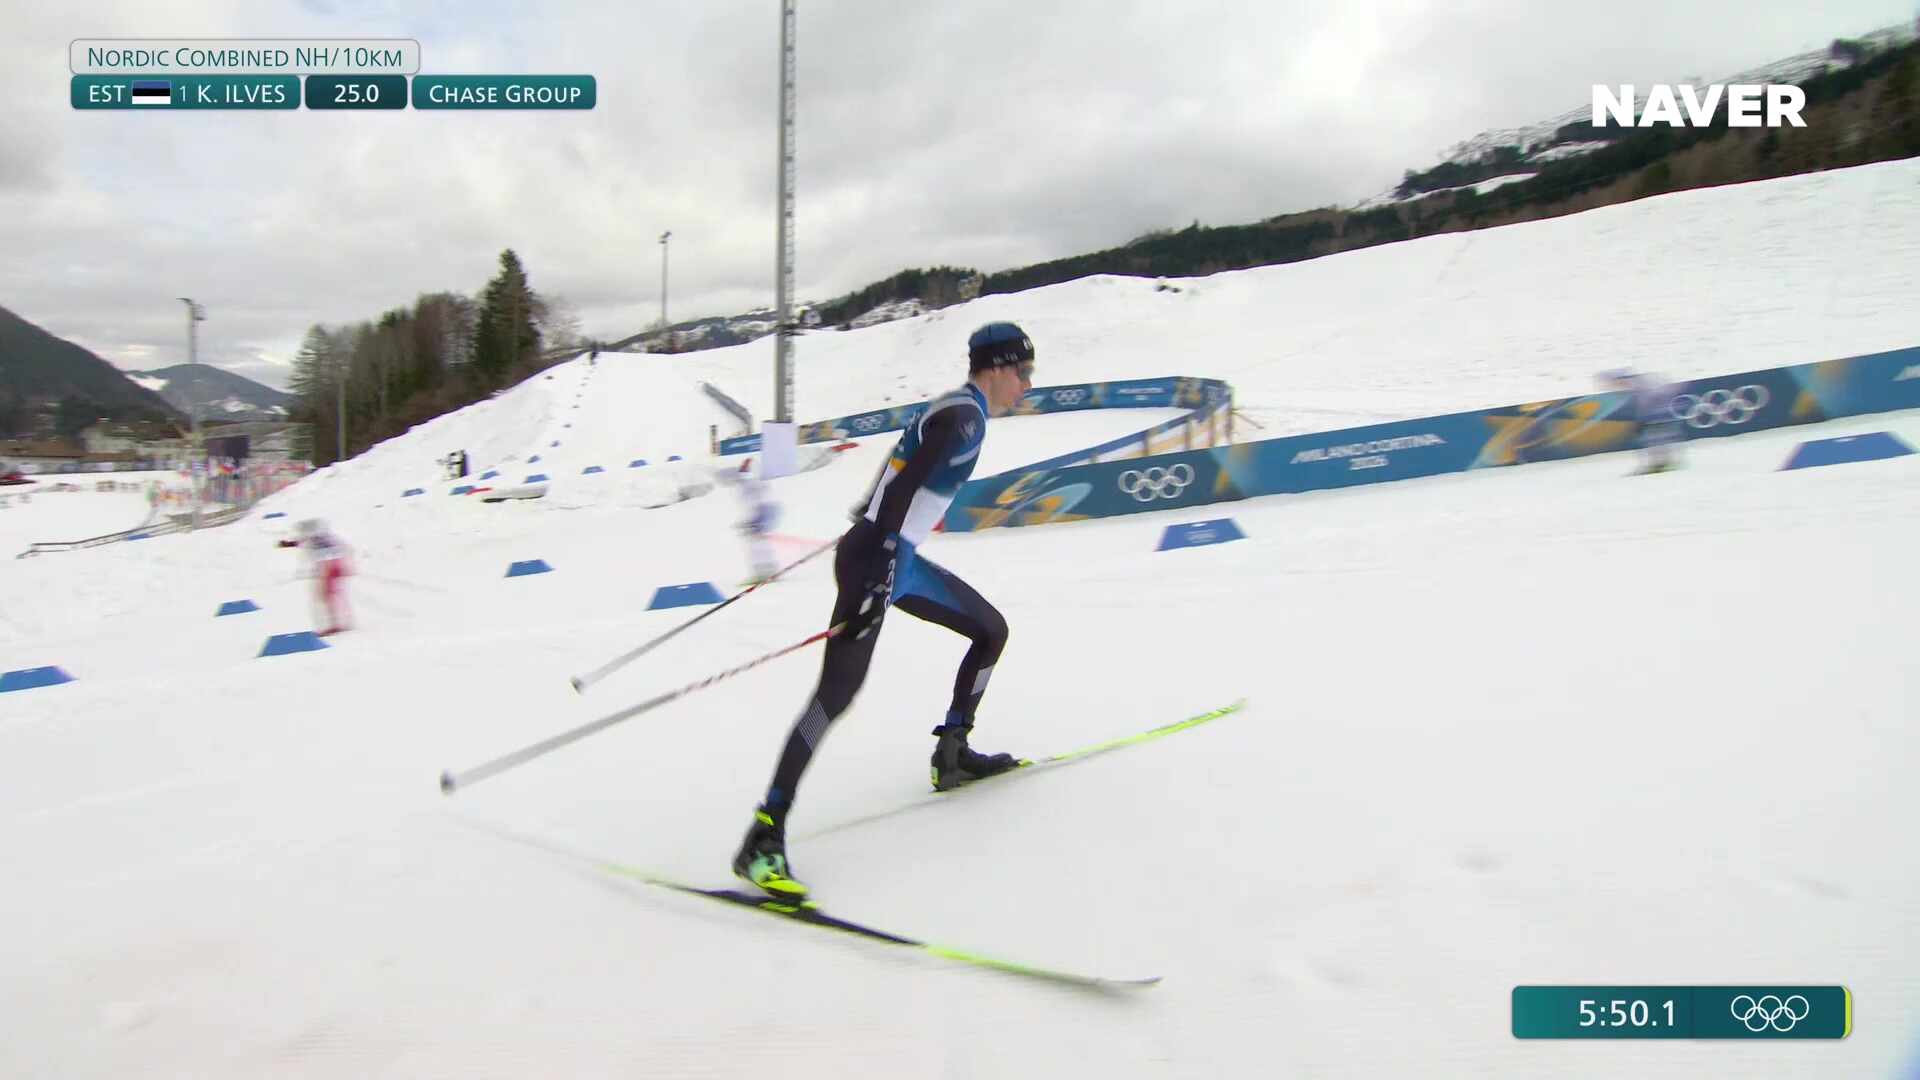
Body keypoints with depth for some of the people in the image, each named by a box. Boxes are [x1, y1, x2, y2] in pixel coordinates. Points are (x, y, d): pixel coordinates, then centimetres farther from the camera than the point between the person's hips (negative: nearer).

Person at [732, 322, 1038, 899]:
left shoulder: (958, 408, 16)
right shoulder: (965, 415, -13)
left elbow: (902, 469, 30)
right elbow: (902, 487, -24)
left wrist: (871, 519, 45)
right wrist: (879, 572, -30)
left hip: (899, 558, 11)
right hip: (877, 560, -11)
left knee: (992, 630, 19)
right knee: (840, 688, -21)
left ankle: (953, 754, 28)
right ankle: (765, 834, -22)